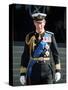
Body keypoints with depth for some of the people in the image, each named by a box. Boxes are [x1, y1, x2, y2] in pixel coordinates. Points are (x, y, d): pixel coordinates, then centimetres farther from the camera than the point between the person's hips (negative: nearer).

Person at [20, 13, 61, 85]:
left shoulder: (50, 36, 2)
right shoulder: (29, 37, 2)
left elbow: (55, 54, 4)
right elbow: (25, 56, 4)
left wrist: (58, 70, -2)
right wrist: (22, 73, 0)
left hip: (47, 69, 0)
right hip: (33, 70, 0)